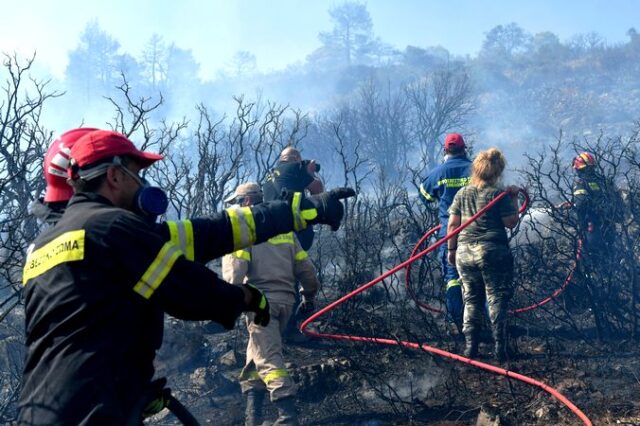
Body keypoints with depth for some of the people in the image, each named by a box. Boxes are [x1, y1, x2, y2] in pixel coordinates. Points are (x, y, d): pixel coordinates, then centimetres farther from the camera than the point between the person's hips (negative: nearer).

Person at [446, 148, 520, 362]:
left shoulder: (462, 193, 7)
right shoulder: (499, 193, -6)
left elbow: (452, 224, 7)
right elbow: (511, 222, -6)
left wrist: (451, 249, 14)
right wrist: (514, 199, 4)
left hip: (465, 253, 4)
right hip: (493, 253, -4)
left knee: (471, 300, 12)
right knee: (497, 300, 2)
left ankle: (470, 346, 11)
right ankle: (500, 348, 1)